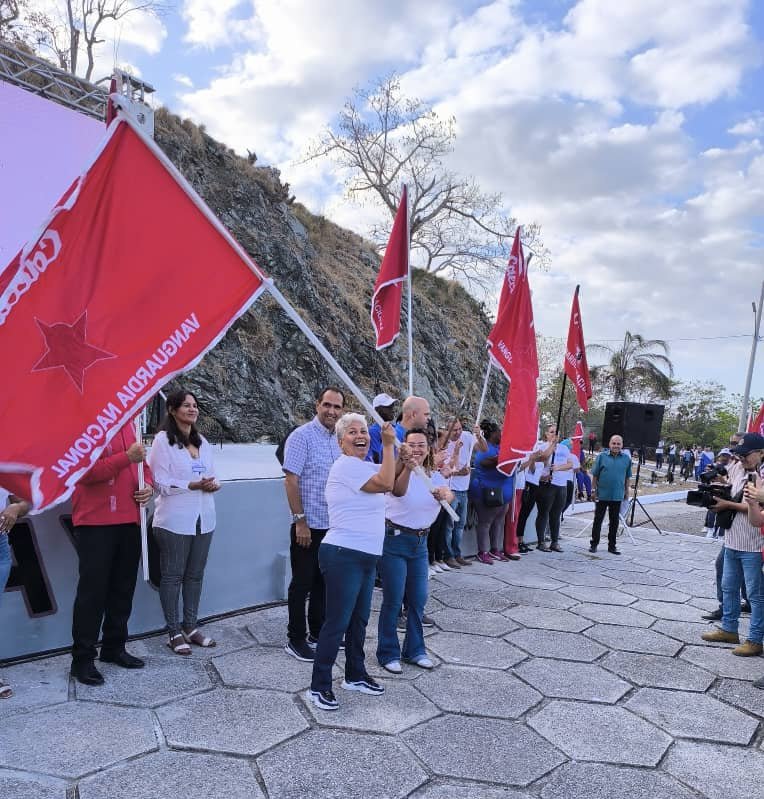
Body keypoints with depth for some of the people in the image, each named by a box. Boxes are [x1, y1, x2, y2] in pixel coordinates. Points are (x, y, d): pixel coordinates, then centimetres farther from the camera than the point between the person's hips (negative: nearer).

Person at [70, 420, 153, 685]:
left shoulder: (128, 425, 12)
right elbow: (86, 472, -20)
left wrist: (148, 485, 3)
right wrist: (127, 458, -27)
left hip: (129, 520, 7)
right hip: (95, 523, -7)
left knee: (123, 587, 14)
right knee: (92, 589, 1)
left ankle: (114, 647, 29)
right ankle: (82, 659, 14)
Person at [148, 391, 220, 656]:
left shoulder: (202, 442, 13)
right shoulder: (163, 440, -7)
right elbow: (161, 482, -12)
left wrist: (213, 483, -7)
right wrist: (194, 485, -18)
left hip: (203, 518, 6)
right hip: (175, 520, -6)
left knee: (195, 574, 13)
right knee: (172, 575, 5)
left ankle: (190, 626, 25)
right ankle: (174, 632, 16)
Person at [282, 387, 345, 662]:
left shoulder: (340, 439, 8)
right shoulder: (302, 436, -12)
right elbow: (291, 480, -15)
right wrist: (300, 521, -18)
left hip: (333, 525, 7)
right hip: (308, 525, -7)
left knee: (323, 582, 17)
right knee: (302, 583, 5)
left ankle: (317, 633, 32)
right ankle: (296, 640, 19)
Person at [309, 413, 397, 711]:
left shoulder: (365, 466, 16)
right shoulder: (346, 465, -15)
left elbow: (395, 488, 15)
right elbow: (385, 483, -23)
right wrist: (388, 444, -16)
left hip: (366, 557, 10)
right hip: (343, 556, -10)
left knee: (359, 620, 19)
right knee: (337, 622, -1)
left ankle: (355, 675, 34)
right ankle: (319, 686, 12)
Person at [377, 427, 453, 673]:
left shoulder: (434, 476, 3)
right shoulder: (398, 472, -14)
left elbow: (449, 494, -16)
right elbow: (398, 491, -37)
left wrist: (444, 495, -40)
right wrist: (408, 468, -57)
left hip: (420, 542, 6)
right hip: (394, 540, -5)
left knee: (418, 599, 12)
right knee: (393, 600, 1)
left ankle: (414, 649, 29)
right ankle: (388, 653, 17)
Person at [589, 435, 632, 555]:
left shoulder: (626, 459, 2)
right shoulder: (602, 457, -4)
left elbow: (627, 477, 11)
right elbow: (595, 475, -1)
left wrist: (626, 490, 12)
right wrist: (593, 490, -3)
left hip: (617, 496, 2)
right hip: (602, 494, -2)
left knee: (614, 522, 10)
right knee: (598, 520, 7)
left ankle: (612, 545, 21)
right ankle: (594, 543, 17)